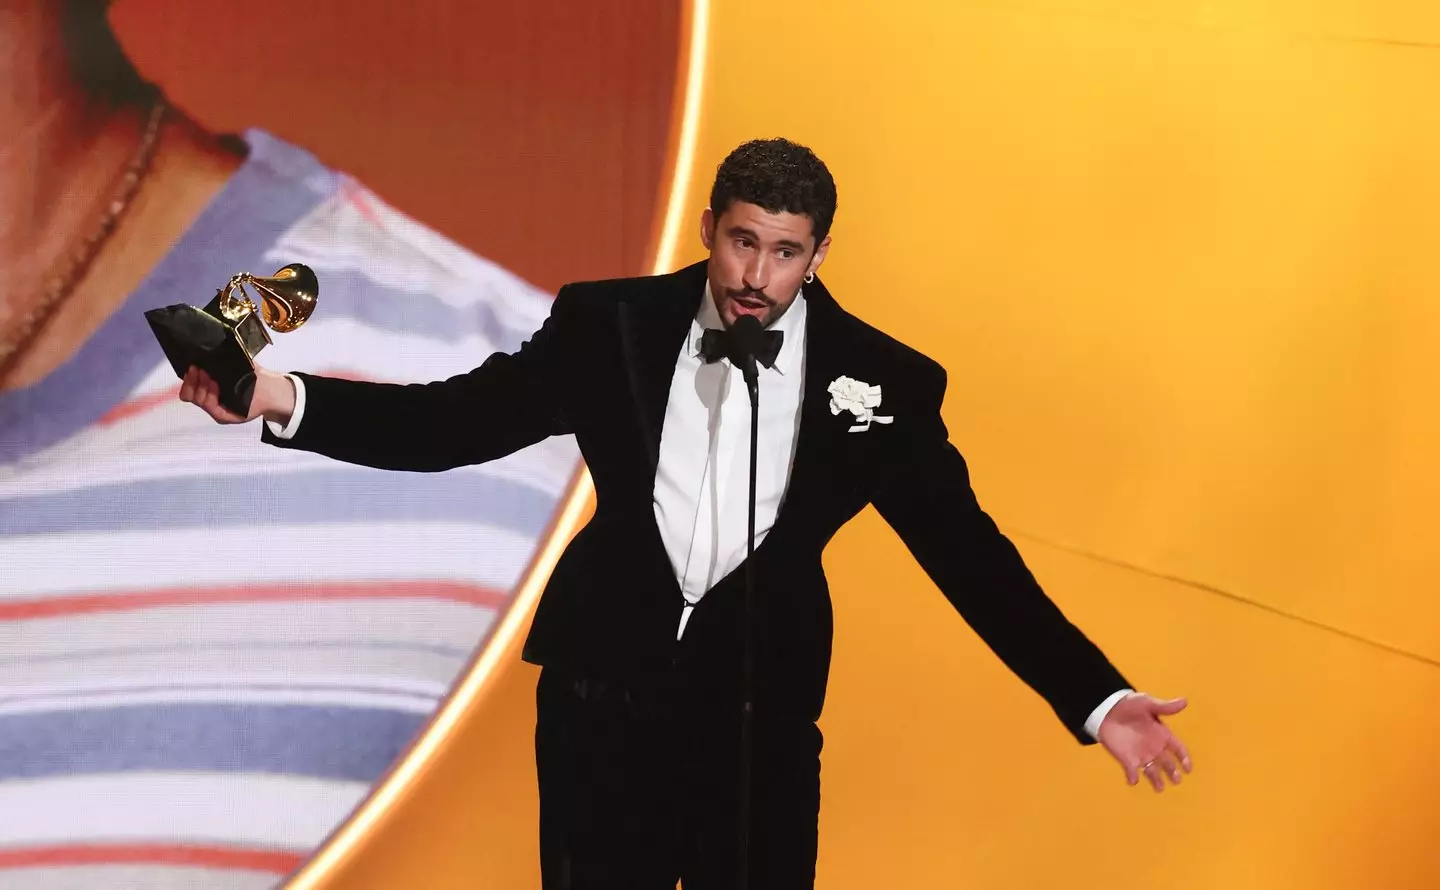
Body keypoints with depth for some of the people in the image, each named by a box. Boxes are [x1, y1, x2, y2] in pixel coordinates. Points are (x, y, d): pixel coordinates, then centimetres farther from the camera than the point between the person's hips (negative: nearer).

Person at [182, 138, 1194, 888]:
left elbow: (968, 551, -4)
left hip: (760, 717, -1)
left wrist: (1098, 698, -10)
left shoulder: (881, 380, -6)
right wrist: (287, 399, -21)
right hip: (604, 698, 1)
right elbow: (456, 419, -7)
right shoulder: (609, 326, -5)